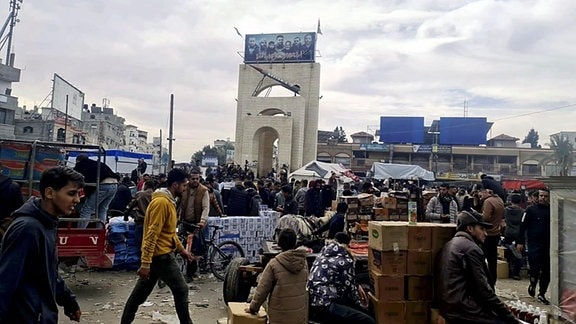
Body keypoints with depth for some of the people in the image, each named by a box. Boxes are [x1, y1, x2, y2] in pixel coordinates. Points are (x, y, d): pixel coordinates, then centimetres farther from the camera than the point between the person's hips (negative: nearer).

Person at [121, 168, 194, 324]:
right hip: (161, 255, -10)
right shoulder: (161, 202, -20)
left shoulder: (168, 201, 12)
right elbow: (152, 234, -24)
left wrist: (181, 249, 20)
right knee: (181, 290, 0)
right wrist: (145, 263, -24)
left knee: (140, 292, 16)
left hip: (159, 253, 10)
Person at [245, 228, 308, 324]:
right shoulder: (304, 262, -2)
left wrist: (253, 308, 5)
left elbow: (262, 289, -7)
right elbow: (305, 285, 4)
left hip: (280, 314, -3)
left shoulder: (274, 264, -12)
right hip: (300, 312, 3)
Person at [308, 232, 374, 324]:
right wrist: (360, 305, 17)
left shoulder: (324, 253, 17)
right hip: (324, 305, -10)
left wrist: (357, 287, 26)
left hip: (312, 301, 10)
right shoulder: (345, 260, -6)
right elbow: (350, 288, -1)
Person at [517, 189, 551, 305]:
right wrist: (520, 242, -6)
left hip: (548, 245, 3)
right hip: (534, 244, -3)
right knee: (535, 268, -7)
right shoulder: (531, 210, -1)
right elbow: (523, 226, -2)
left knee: (547, 271, 6)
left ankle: (542, 294, 21)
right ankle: (533, 284, 24)